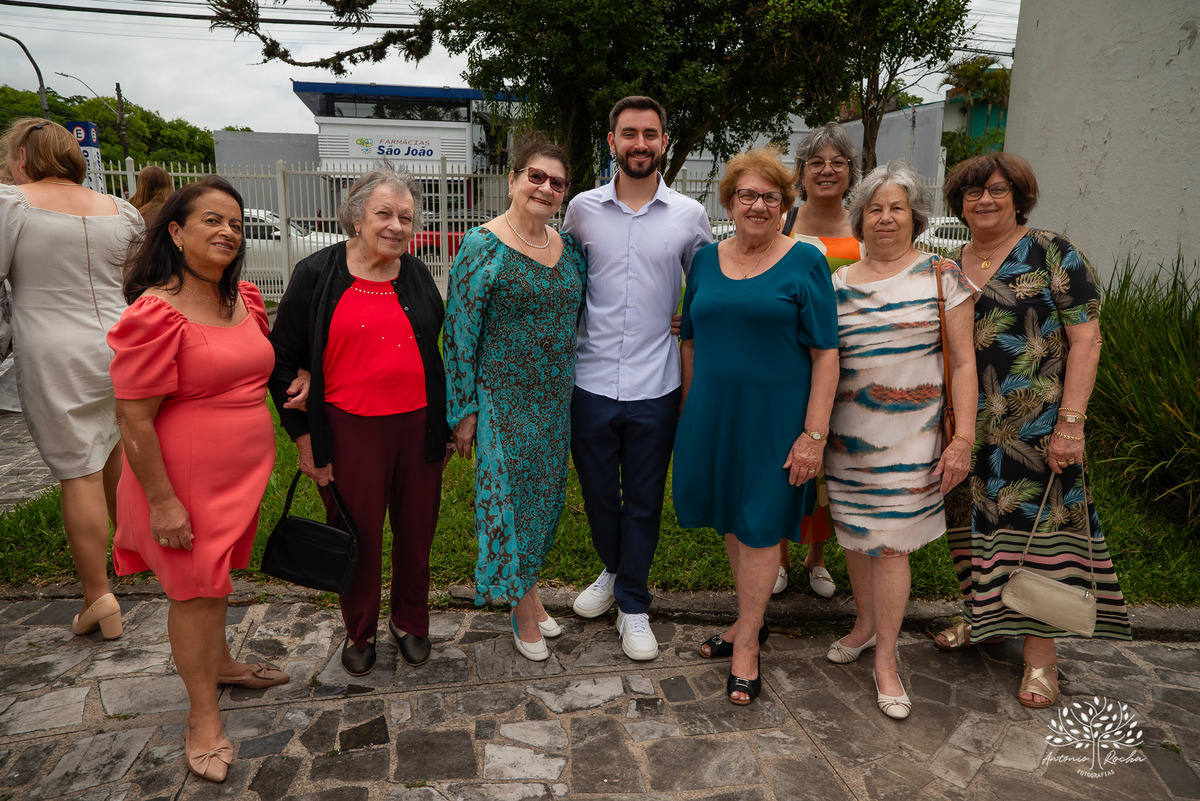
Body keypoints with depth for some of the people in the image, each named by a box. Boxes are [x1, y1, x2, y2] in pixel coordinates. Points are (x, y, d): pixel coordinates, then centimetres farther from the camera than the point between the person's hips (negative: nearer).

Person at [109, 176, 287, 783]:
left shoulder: (245, 300, 3)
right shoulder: (155, 314, -20)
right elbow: (133, 419, -19)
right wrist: (161, 501, -18)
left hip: (242, 475, 7)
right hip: (187, 481, -7)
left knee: (216, 578, 24)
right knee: (195, 589, 7)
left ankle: (219, 663, 47)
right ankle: (202, 714, 25)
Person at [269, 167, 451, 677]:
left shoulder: (417, 277, 7)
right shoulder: (317, 275, -3)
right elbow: (282, 358, 0)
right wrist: (303, 434, -2)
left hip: (418, 424, 3)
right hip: (350, 429, -3)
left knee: (416, 529, 13)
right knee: (358, 535, 9)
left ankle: (409, 622, 37)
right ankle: (359, 631, 34)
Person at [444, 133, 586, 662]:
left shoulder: (568, 247, 6)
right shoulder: (483, 245, -12)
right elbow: (460, 332, -12)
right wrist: (464, 411, -12)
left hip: (556, 399, 6)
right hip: (502, 399, -6)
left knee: (544, 494, 14)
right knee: (509, 492, 2)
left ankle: (525, 586, 35)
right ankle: (524, 605, 22)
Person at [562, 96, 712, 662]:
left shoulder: (689, 216, 0)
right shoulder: (582, 210, 1)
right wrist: (563, 345, 10)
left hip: (656, 387, -1)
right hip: (591, 382, 1)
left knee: (644, 502, 10)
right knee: (597, 494, 15)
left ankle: (633, 604, 29)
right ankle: (615, 572, 43)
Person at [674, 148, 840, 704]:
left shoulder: (804, 262, -6)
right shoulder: (706, 259, 7)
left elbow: (826, 354, -9)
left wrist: (814, 433, -14)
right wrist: (689, 412, 12)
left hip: (775, 416, -4)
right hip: (713, 412, 4)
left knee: (759, 524, 5)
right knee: (731, 519, 14)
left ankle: (746, 643, 20)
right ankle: (750, 620, 35)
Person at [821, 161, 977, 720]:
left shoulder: (941, 275, -1)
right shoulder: (837, 283, 7)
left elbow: (962, 362, -2)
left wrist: (964, 436, -8)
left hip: (910, 432, -3)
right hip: (845, 432, 3)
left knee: (891, 542, -2)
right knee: (855, 535, 12)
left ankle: (885, 660, 13)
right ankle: (865, 624, 35)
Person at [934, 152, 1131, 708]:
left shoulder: (1050, 253, -5)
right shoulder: (951, 267, 10)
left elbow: (1086, 338, -9)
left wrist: (1071, 421, -17)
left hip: (1036, 422, -5)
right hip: (969, 422, 5)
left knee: (1038, 520, -1)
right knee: (978, 519, 12)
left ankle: (1040, 653, 10)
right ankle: (982, 618, 30)